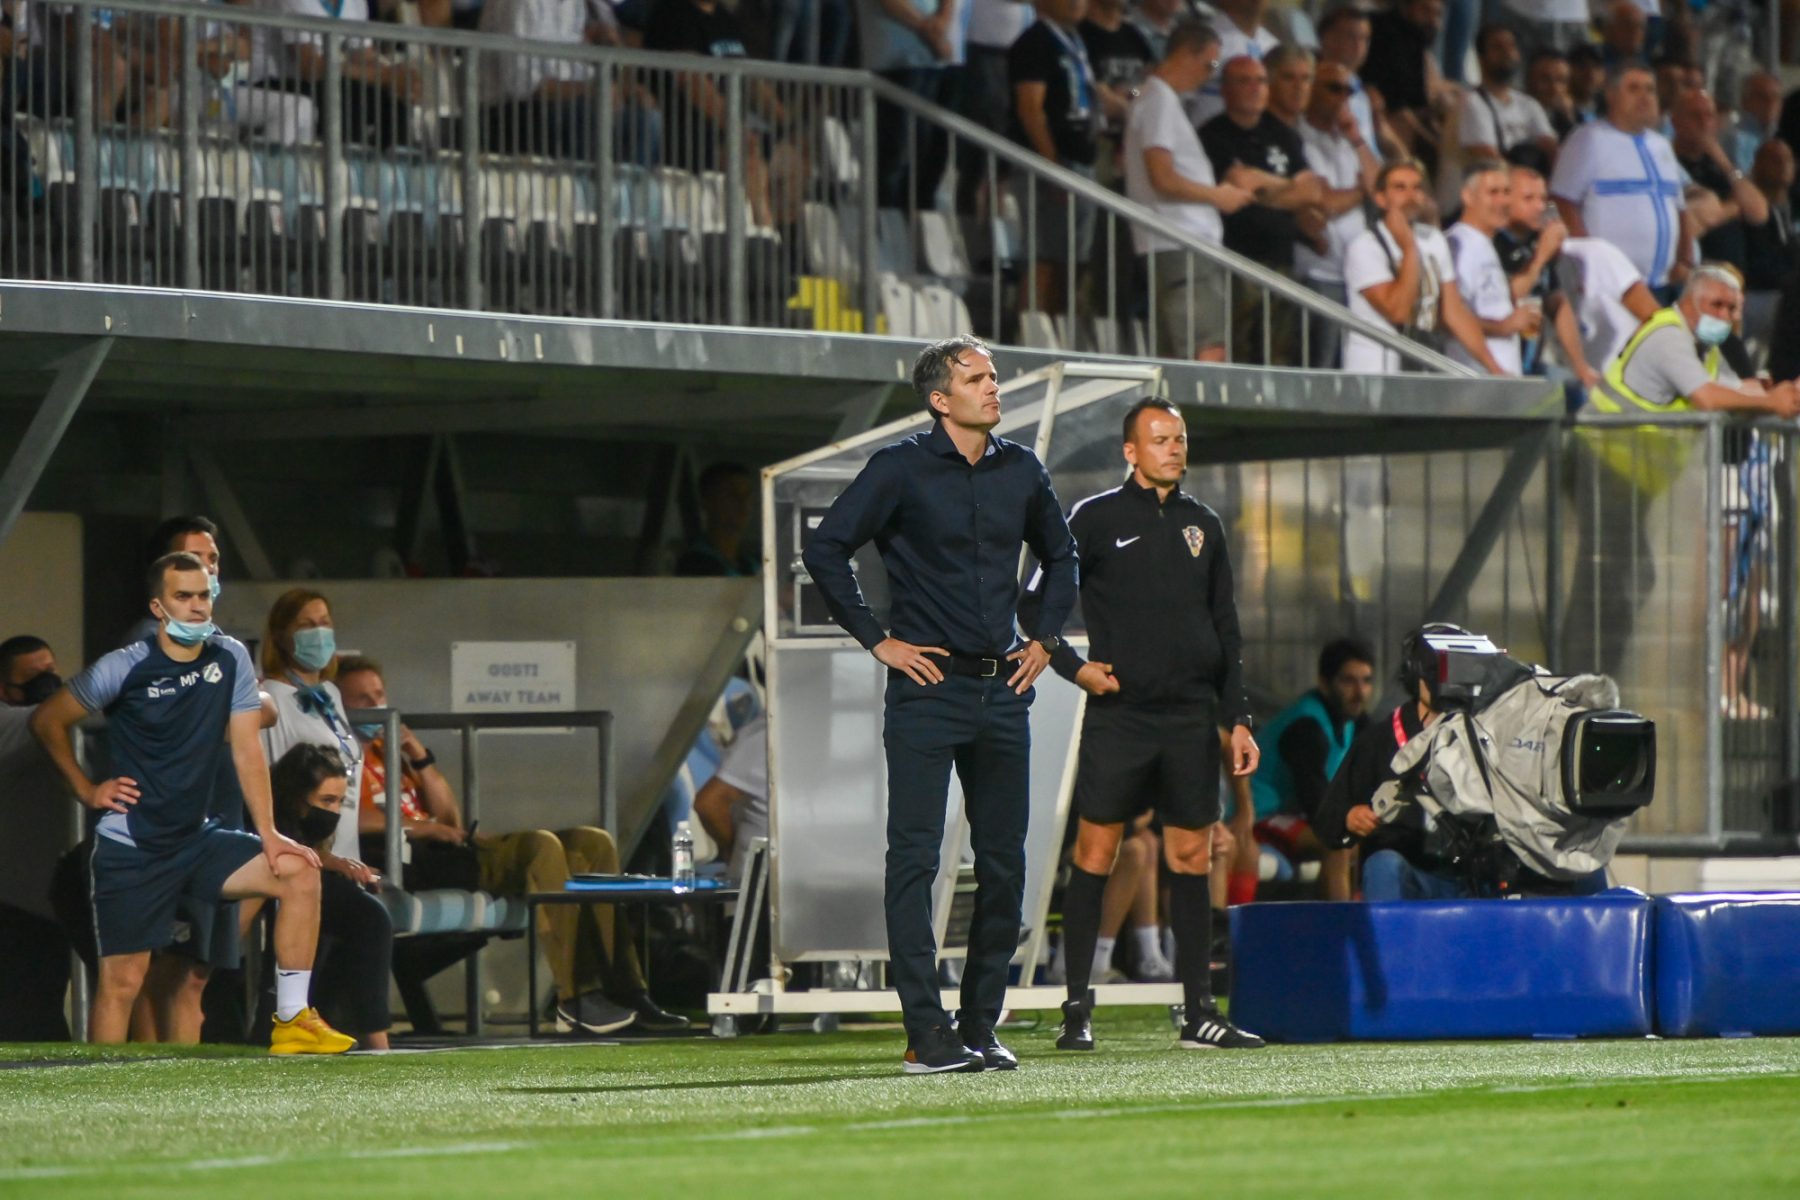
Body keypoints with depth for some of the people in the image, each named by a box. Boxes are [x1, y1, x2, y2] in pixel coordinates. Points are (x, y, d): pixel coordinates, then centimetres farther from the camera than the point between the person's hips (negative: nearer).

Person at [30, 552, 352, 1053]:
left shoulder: (231, 658, -1)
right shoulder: (125, 669, -12)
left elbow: (246, 749, -1)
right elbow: (47, 720, -1)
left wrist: (268, 835, -7)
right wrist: (86, 790, -4)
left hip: (196, 839, 4)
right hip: (130, 851, -4)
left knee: (299, 871, -13)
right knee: (122, 981, -7)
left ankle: (292, 1020, -9)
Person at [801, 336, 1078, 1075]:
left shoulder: (1020, 472, 10)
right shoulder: (902, 470, -5)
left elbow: (1060, 554, 27)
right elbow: (825, 550, -6)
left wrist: (1046, 638, 16)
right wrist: (876, 641, -8)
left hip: (1003, 688, 6)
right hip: (928, 687, -6)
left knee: (1004, 864, 6)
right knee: (914, 859, -8)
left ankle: (980, 1027, 14)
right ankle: (927, 1035, -10)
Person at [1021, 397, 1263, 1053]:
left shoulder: (1202, 526, 13)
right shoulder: (1095, 519, 2)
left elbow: (1226, 631, 17)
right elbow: (1037, 605, 5)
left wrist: (1238, 718, 12)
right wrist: (1073, 667, -9)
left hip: (1191, 718, 4)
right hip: (1117, 712, -4)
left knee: (1192, 859, 4)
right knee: (1094, 854, -6)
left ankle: (1200, 1013, 8)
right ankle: (1076, 1010, -2)